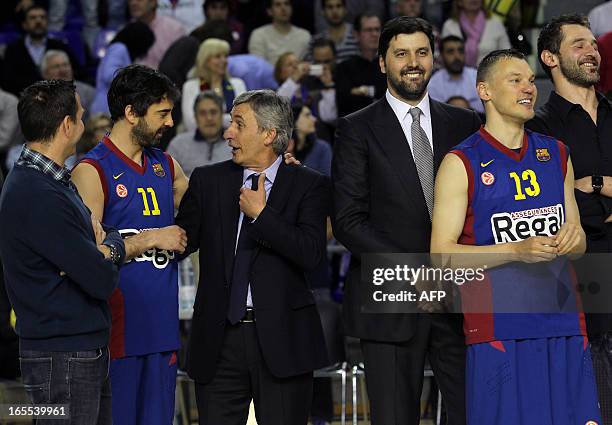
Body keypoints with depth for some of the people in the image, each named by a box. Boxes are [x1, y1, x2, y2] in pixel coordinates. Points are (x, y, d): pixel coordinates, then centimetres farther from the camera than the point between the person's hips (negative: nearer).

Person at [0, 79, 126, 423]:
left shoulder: (54, 182, 13)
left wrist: (109, 244, -8)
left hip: (88, 350, 10)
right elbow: (102, 280, -21)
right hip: (64, 359, -10)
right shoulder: (39, 196, -21)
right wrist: (109, 253, 2)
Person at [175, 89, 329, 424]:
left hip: (281, 337, -2)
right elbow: (181, 241, 7)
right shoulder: (207, 180, 10)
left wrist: (261, 215, -11)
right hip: (219, 339, 2)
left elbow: (311, 254, -12)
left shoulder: (307, 185, 1)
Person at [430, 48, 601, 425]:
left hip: (563, 323, 5)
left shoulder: (556, 155, 15)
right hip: (499, 329, -5)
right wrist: (517, 251, -17)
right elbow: (442, 254, -7)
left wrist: (573, 238, -4)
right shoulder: (461, 164, -1)